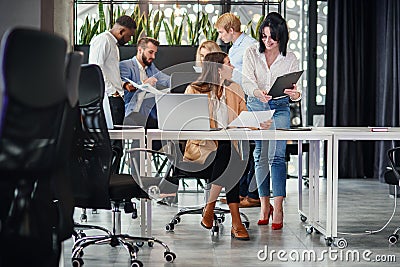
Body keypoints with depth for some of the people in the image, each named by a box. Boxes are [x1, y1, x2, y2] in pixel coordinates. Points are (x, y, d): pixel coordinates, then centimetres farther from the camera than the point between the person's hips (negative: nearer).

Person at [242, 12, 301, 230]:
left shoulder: (290, 59, 0)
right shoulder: (251, 53, -1)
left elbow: (293, 89, -6)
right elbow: (247, 82, -12)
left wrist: (296, 95, -31)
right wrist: (258, 93, -35)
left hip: (280, 108, -1)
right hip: (255, 107, 1)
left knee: (276, 155, -14)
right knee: (260, 156, 2)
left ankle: (278, 208, -15)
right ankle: (265, 205, 12)